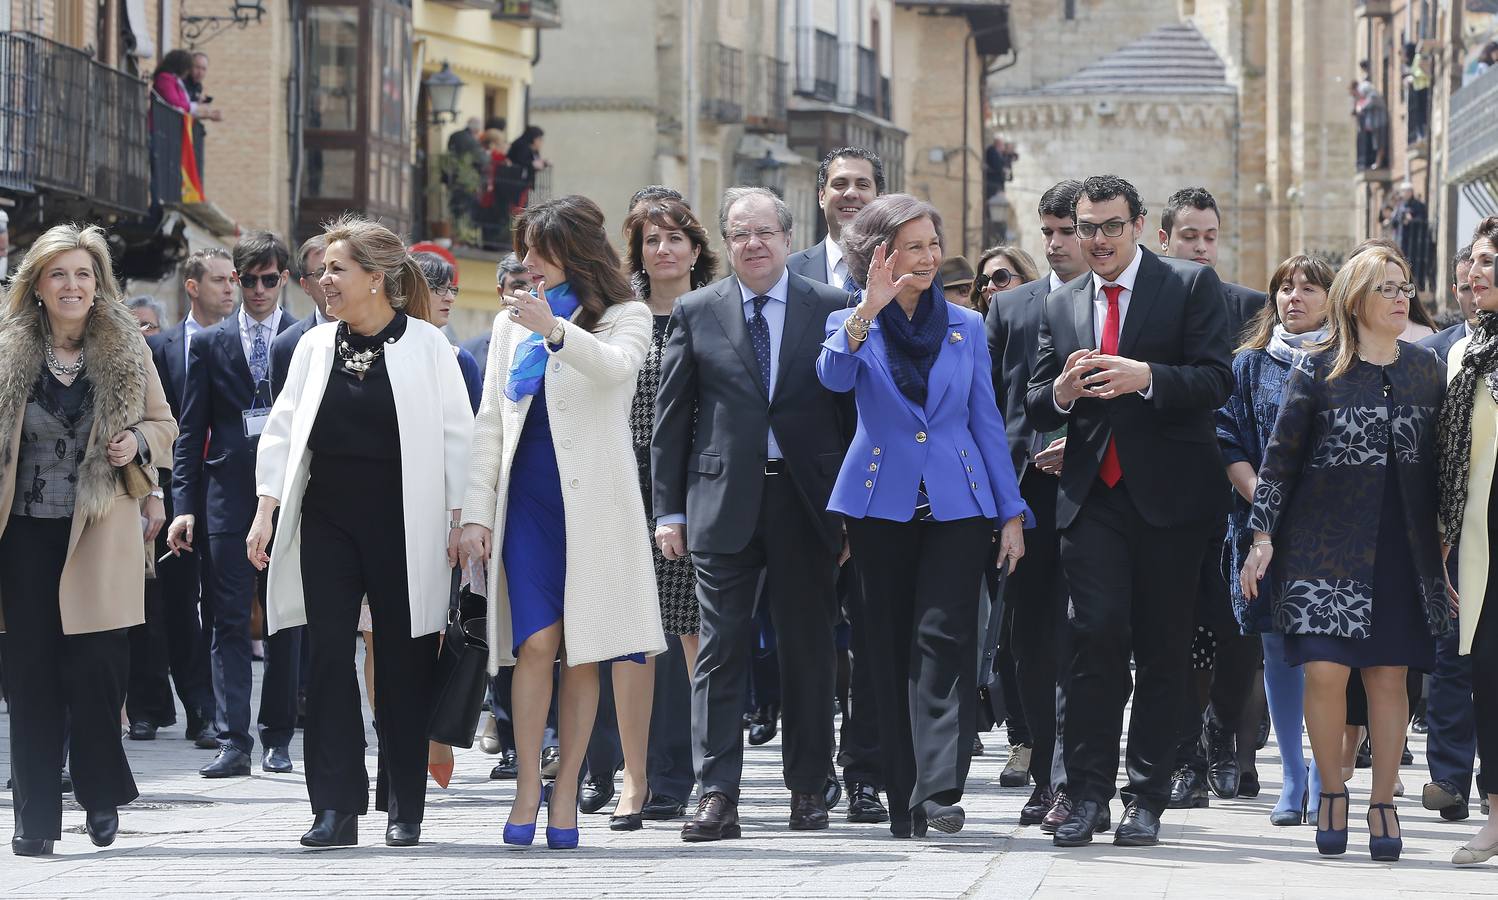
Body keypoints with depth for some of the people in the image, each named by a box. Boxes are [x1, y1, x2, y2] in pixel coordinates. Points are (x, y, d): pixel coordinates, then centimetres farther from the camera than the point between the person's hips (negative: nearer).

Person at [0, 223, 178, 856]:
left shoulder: (127, 348, 3)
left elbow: (163, 424, 12)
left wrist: (139, 442, -8)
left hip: (99, 536, 0)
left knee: (97, 673, -4)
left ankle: (101, 797, 18)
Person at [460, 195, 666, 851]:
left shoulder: (624, 317, 4)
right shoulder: (513, 321, 16)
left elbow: (617, 368, -20)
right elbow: (489, 423, 15)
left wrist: (556, 330, -35)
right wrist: (476, 512, 7)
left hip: (593, 502, -2)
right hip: (527, 498, 2)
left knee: (582, 652, 0)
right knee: (536, 643, -10)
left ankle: (566, 790, 7)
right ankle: (528, 784, -4)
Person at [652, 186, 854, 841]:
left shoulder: (831, 309, 4)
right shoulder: (697, 313, 7)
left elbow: (854, 408, 5)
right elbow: (670, 416, 7)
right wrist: (668, 509, 2)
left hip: (806, 501, 0)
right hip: (723, 503, 0)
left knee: (808, 651, 6)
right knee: (720, 650, -4)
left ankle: (808, 788, 16)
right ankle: (717, 796, -6)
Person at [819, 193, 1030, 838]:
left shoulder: (965, 326, 10)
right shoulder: (852, 324, 5)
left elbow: (986, 422, 11)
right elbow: (835, 376, -17)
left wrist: (1011, 512, 6)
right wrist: (868, 312, -33)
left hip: (956, 503, 0)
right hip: (881, 504, 0)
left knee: (943, 637, -14)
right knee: (891, 647, 3)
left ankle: (939, 788, -19)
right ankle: (903, 801, 9)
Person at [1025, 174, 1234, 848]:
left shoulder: (1191, 286, 2)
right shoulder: (1060, 307, 15)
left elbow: (1217, 381, -7)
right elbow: (1034, 407, 14)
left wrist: (1146, 378, -23)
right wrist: (1061, 391, -9)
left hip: (1169, 495, -2)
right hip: (1093, 498, 2)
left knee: (1163, 651, 2)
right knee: (1096, 635, -10)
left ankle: (1146, 799, 9)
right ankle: (1088, 794, -6)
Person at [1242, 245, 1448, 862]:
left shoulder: (1426, 369, 10)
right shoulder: (1318, 371, 1)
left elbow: (1440, 462, 13)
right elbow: (1279, 458, 1)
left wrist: (1444, 542, 10)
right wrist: (1262, 538, -5)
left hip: (1402, 550, 2)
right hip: (1326, 546, -2)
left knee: (1388, 673, 0)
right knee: (1325, 670, -10)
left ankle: (1383, 803, 9)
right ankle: (1331, 793, 7)